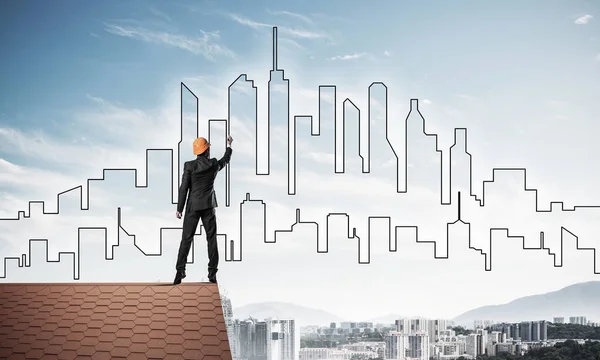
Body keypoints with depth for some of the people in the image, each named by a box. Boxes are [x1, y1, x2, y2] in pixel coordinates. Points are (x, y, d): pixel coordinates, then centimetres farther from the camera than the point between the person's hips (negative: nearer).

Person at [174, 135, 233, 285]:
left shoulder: (189, 166, -9)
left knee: (186, 239, 0)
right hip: (208, 206, 1)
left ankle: (180, 272, -6)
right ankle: (212, 274, 4)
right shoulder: (214, 164, -2)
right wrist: (229, 146, 38)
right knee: (212, 239, 7)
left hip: (193, 207, -1)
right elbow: (226, 160, 21)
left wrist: (179, 208, -3)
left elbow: (184, 188, -9)